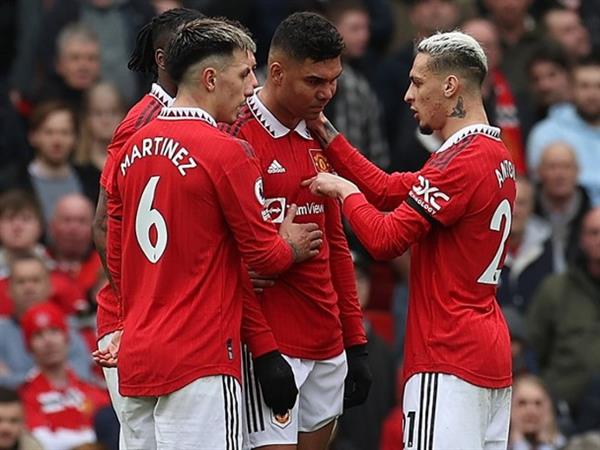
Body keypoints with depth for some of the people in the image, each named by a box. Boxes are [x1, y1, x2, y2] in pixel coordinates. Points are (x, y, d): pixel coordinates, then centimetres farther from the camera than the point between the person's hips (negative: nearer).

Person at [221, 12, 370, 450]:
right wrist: (261, 350, -18)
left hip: (327, 346, 8)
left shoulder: (317, 142, 15)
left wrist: (356, 343, 17)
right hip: (271, 345, -8)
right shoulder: (239, 140, -11)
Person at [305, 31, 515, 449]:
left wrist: (345, 191, 1)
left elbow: (385, 239, -17)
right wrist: (325, 131, 17)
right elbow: (388, 190, 19)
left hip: (450, 359, -10)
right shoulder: (498, 155, 15)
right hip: (492, 352, 10)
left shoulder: (460, 163, -15)